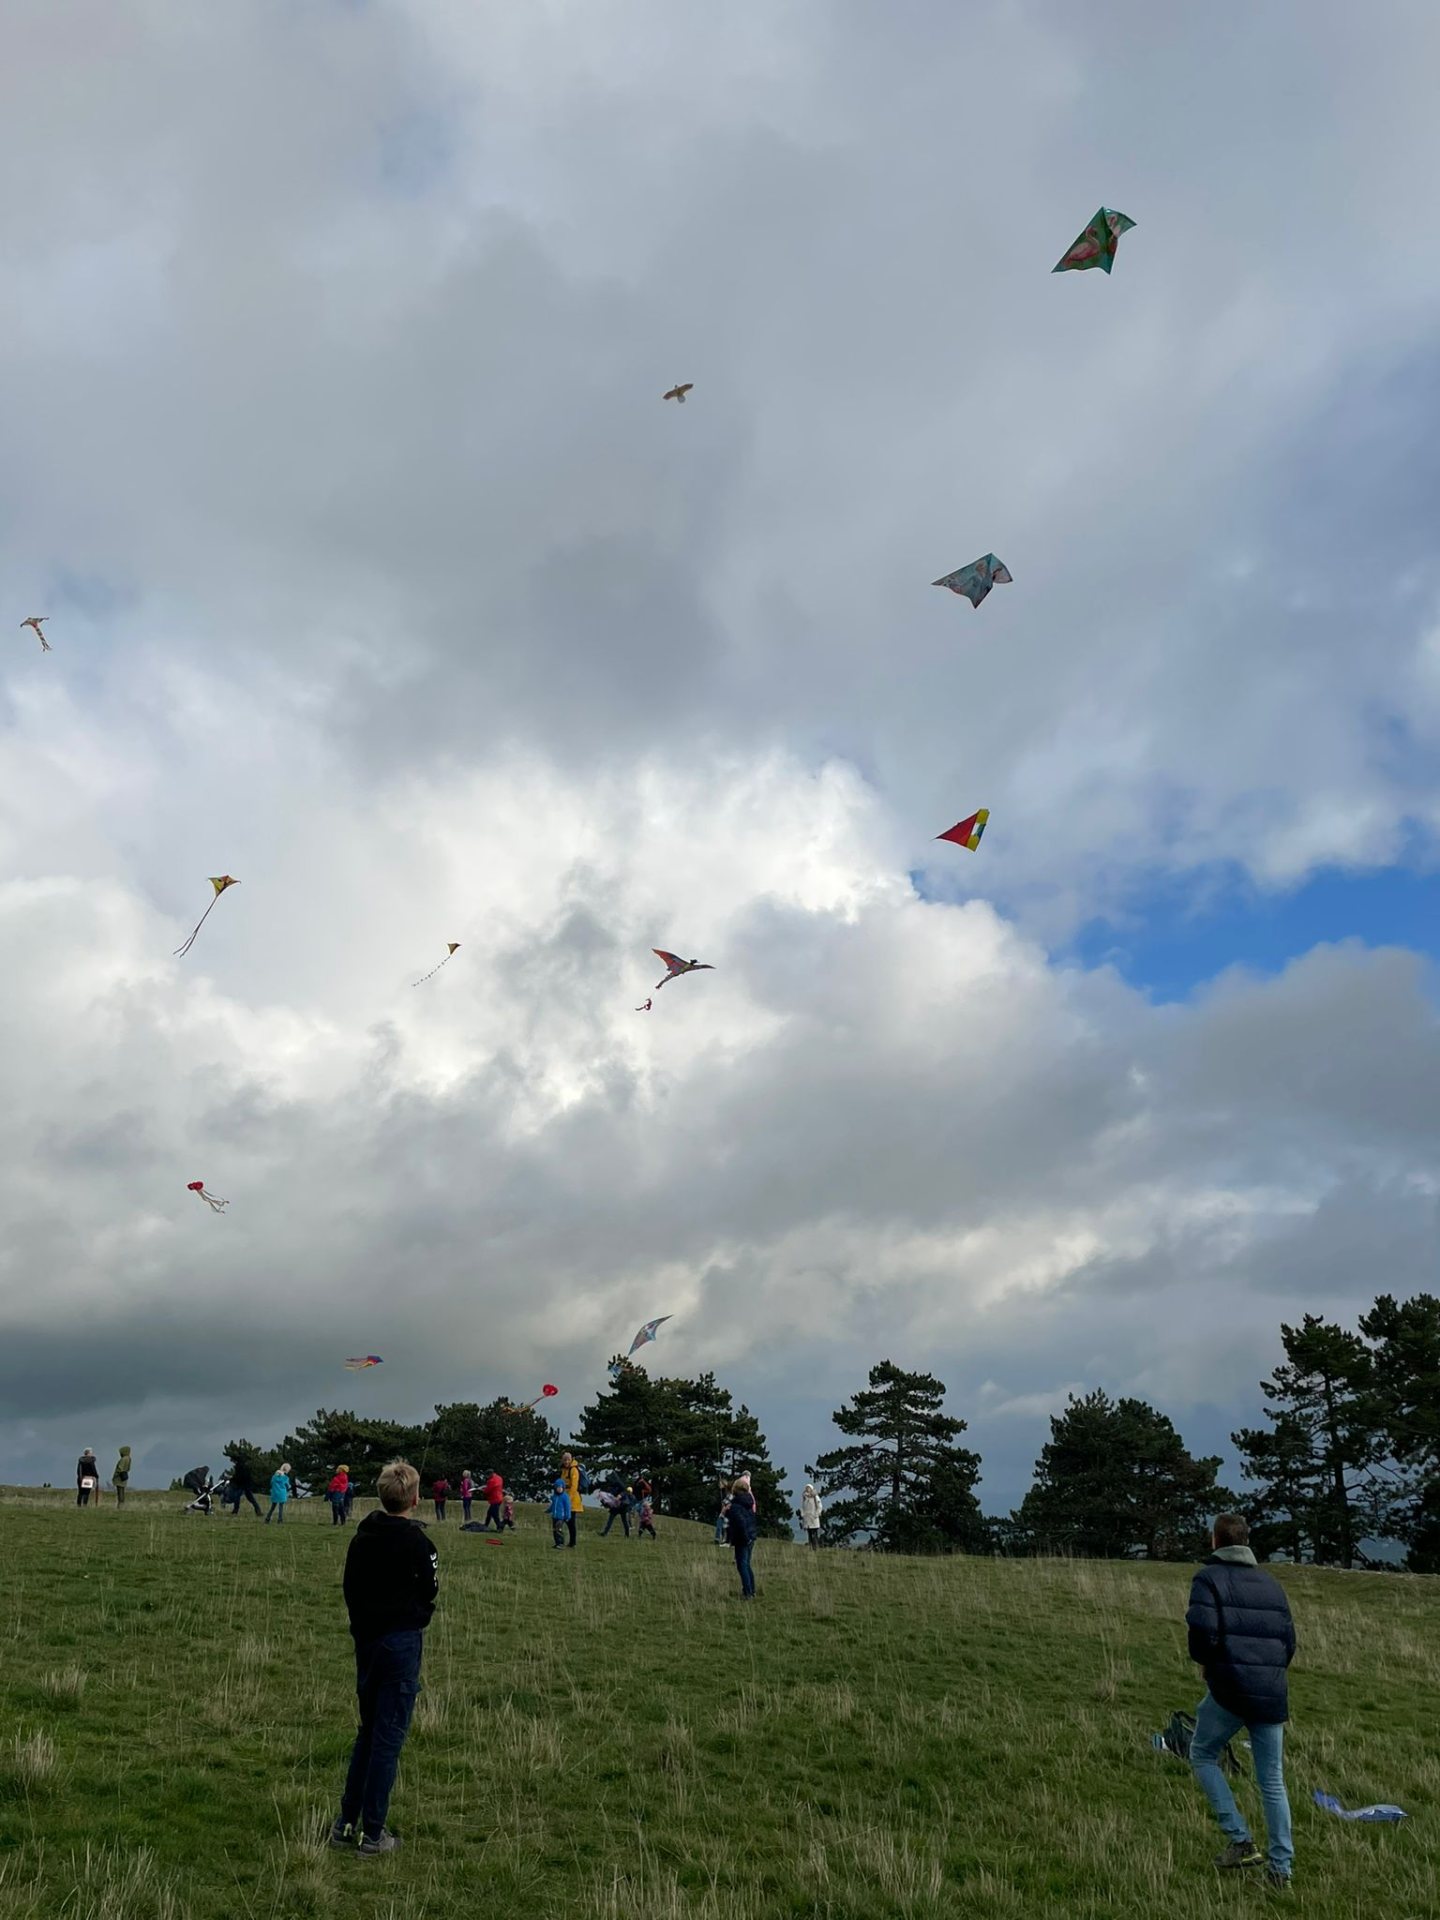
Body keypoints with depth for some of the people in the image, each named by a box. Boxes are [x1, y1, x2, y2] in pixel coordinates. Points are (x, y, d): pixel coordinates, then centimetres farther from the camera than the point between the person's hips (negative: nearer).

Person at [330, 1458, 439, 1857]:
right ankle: (372, 1833, 10)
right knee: (389, 1736, 3)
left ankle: (346, 1823, 23)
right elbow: (429, 1591, -10)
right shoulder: (414, 1540, -17)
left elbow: (349, 1587, 9)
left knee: (368, 1730, 19)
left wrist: (362, 1621, 15)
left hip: (366, 1640, 7)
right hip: (401, 1641, -7)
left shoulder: (362, 1536, 2)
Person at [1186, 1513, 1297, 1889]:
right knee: (1272, 1781, 13)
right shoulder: (1271, 1583, 13)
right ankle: (1281, 1867, 12)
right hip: (1273, 1693, 5)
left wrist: (1204, 1661, 3)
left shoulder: (1209, 1577, -3)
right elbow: (1289, 1639, 11)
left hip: (1229, 1688, -5)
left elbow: (1202, 1629, -16)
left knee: (1202, 1756, 14)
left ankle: (1241, 1841, 4)